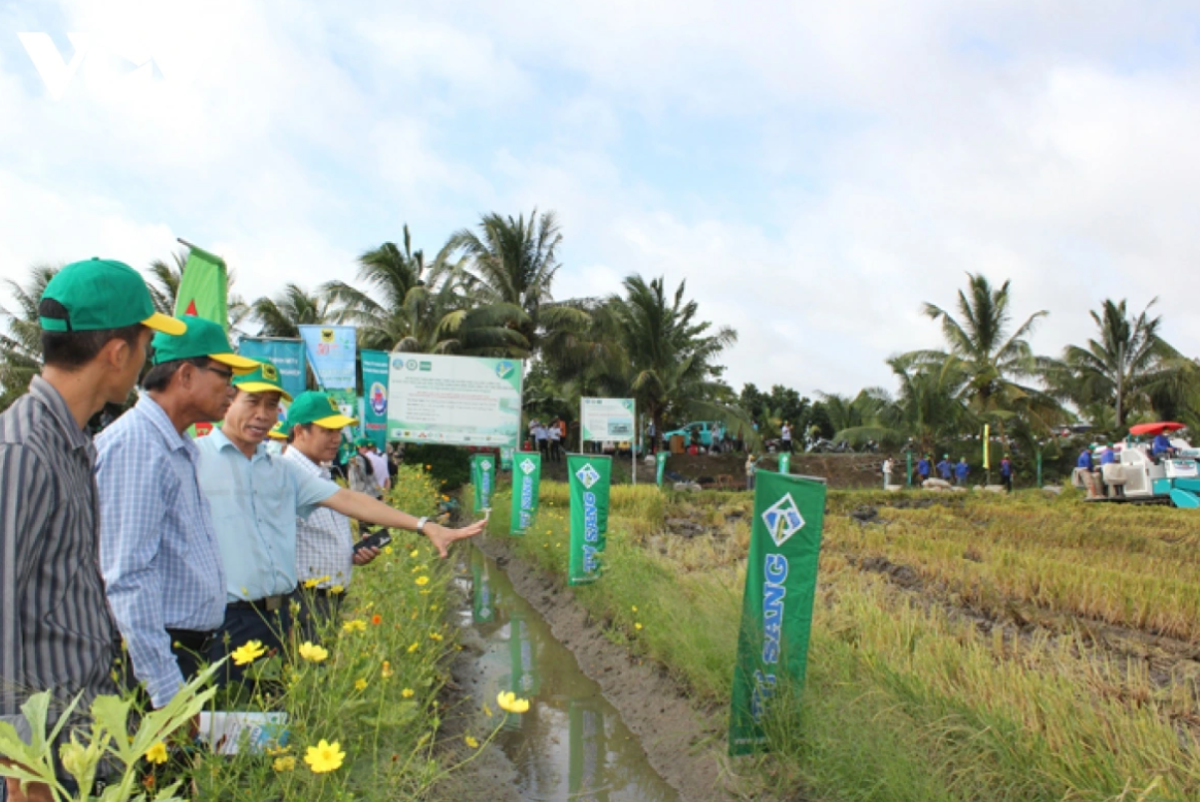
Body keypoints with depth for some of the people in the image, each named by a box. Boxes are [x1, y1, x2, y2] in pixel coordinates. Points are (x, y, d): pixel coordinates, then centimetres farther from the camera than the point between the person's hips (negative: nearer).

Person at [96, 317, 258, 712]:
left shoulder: (180, 449, 13)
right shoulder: (135, 444, -17)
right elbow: (129, 579, -22)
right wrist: (167, 690, -23)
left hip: (189, 649, 9)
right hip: (153, 652, -9)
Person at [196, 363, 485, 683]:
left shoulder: (283, 470, 13)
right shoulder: (195, 458, -3)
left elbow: (348, 499, 9)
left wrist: (425, 527, 3)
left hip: (280, 616, 5)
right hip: (225, 621, -5)